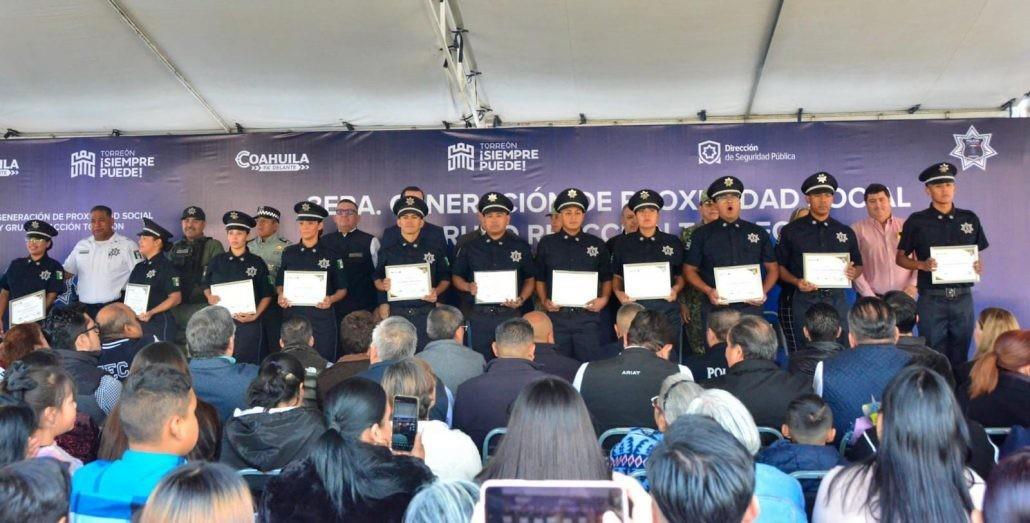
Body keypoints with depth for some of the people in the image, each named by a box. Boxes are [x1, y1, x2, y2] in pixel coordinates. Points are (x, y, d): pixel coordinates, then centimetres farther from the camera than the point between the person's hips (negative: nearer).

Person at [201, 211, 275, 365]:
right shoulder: (217, 261, 7)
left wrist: (255, 315, -10)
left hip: (248, 324, -2)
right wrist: (210, 297, -4)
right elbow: (205, 285, 18)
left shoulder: (257, 263, 1)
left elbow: (267, 295, 4)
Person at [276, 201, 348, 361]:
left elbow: (342, 289, 6)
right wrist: (281, 296, -5)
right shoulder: (289, 253, 8)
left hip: (322, 319, -1)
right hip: (293, 316, 2)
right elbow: (280, 283, 16)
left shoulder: (331, 255, 2)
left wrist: (331, 299, -13)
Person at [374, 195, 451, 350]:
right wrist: (383, 285, -7)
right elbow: (377, 280, 14)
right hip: (396, 313, 0)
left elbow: (445, 279, 11)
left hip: (426, 314, 0)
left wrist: (436, 292, -7)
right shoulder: (388, 252, 10)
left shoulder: (435, 250, 8)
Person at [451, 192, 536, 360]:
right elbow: (456, 277, 13)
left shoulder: (521, 246, 5)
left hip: (511, 314, -1)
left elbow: (530, 278, 10)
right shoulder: (471, 247, 7)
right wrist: (468, 287, -8)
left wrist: (521, 299, -8)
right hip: (480, 316, 1)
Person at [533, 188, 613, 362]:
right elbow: (539, 279, 12)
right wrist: (544, 301, -2)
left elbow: (607, 278, 13)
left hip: (588, 315, 0)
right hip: (556, 315, 0)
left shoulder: (597, 244, 8)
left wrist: (604, 299, -4)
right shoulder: (546, 243, 8)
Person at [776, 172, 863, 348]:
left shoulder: (846, 232, 12)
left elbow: (859, 266, 18)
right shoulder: (791, 231, 4)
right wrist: (796, 282, -13)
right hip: (805, 300, -2)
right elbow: (779, 266, 5)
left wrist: (853, 273, -5)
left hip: (837, 300, 2)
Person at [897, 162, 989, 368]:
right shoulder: (917, 221, -1)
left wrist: (979, 266, -5)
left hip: (963, 298, 3)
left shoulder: (970, 219, 8)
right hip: (931, 299, -2)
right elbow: (900, 258, 4)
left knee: (960, 357, 9)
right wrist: (922, 265, -14)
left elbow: (978, 254, 17)